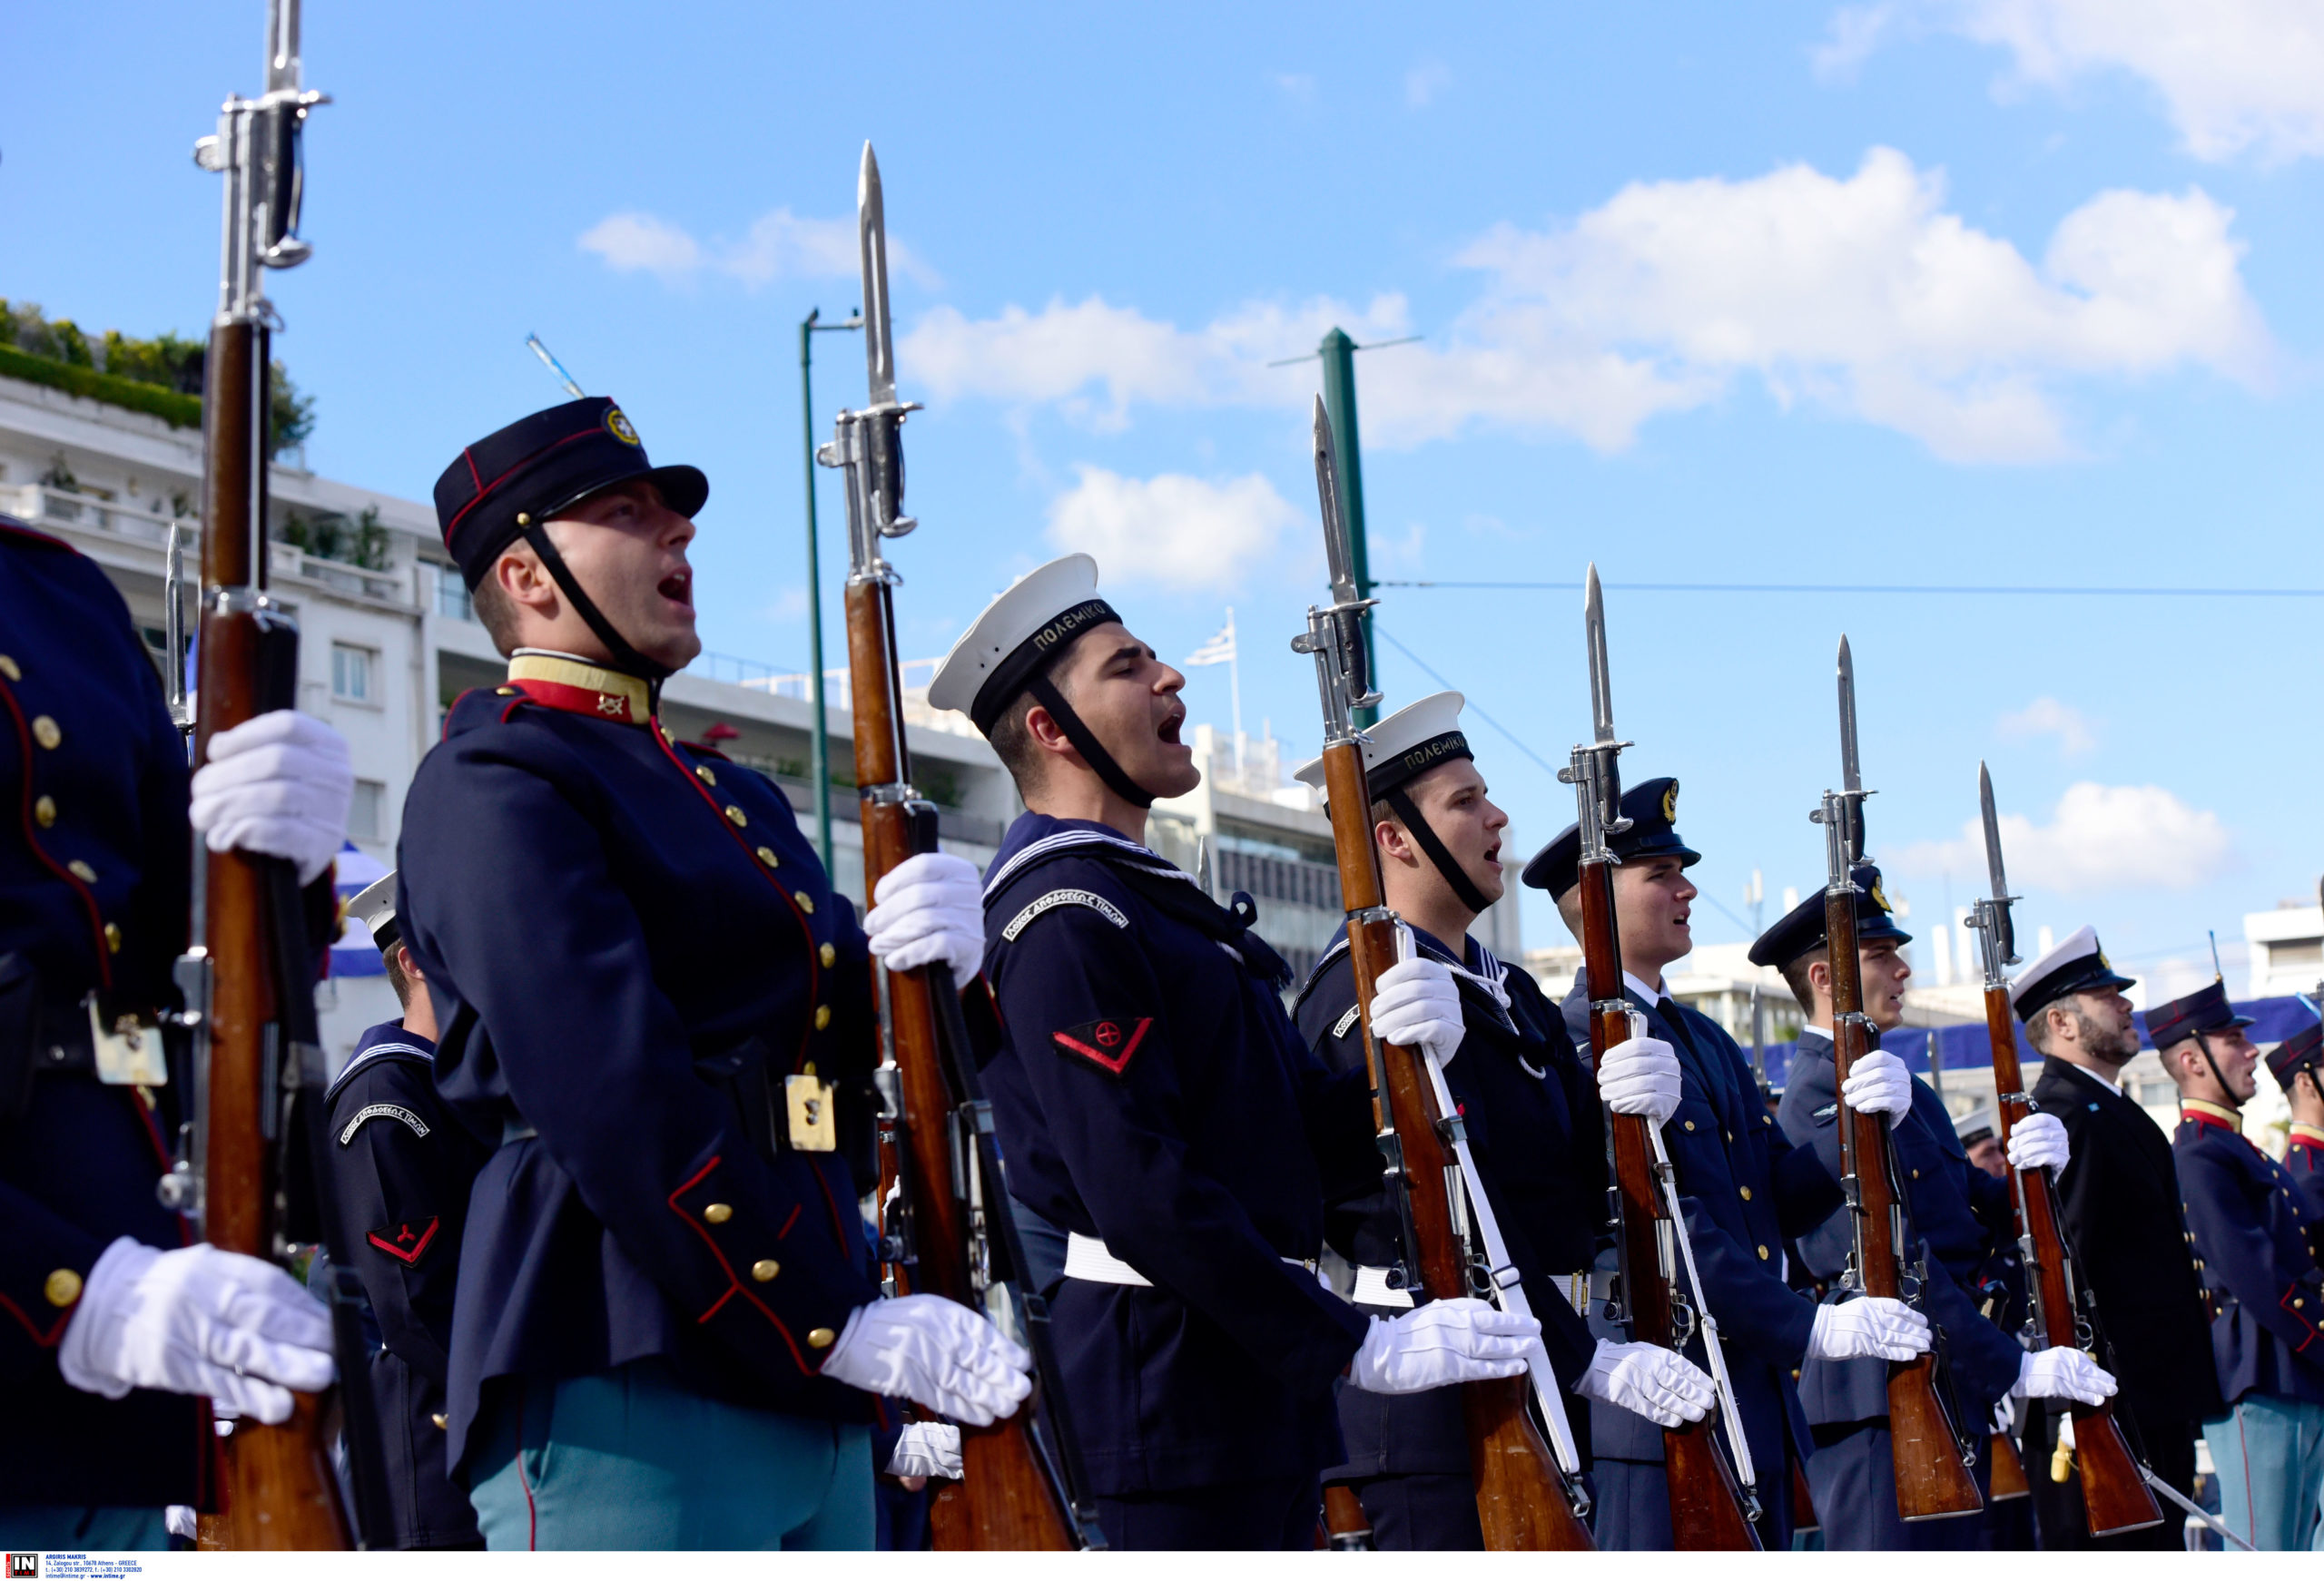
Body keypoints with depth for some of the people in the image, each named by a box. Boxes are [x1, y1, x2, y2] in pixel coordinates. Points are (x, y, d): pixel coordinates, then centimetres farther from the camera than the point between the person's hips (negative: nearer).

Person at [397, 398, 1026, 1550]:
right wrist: (848, 1330, -15)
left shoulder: (739, 801, 23)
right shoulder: (493, 783, -5)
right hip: (626, 1381, -9)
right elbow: (617, 1103, -16)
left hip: (812, 1382, 9)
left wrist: (918, 970, -3)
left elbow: (834, 1069, 21)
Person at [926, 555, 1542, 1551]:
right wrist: (1360, 1345, -21)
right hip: (1177, 1378, -10)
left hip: (1259, 1375, 10)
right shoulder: (1066, 920, -13)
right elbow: (1141, 1191, -23)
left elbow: (1313, 1146, 16)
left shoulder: (1154, 902, 20)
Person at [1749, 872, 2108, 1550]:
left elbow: (1976, 1217, 18)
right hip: (1880, 1408, -10)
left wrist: (2029, 1171, -4)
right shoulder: (1819, 1095, -14)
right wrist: (2016, 1367, -19)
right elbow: (1891, 1263, -20)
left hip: (1955, 1397, 10)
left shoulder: (1902, 1087, 18)